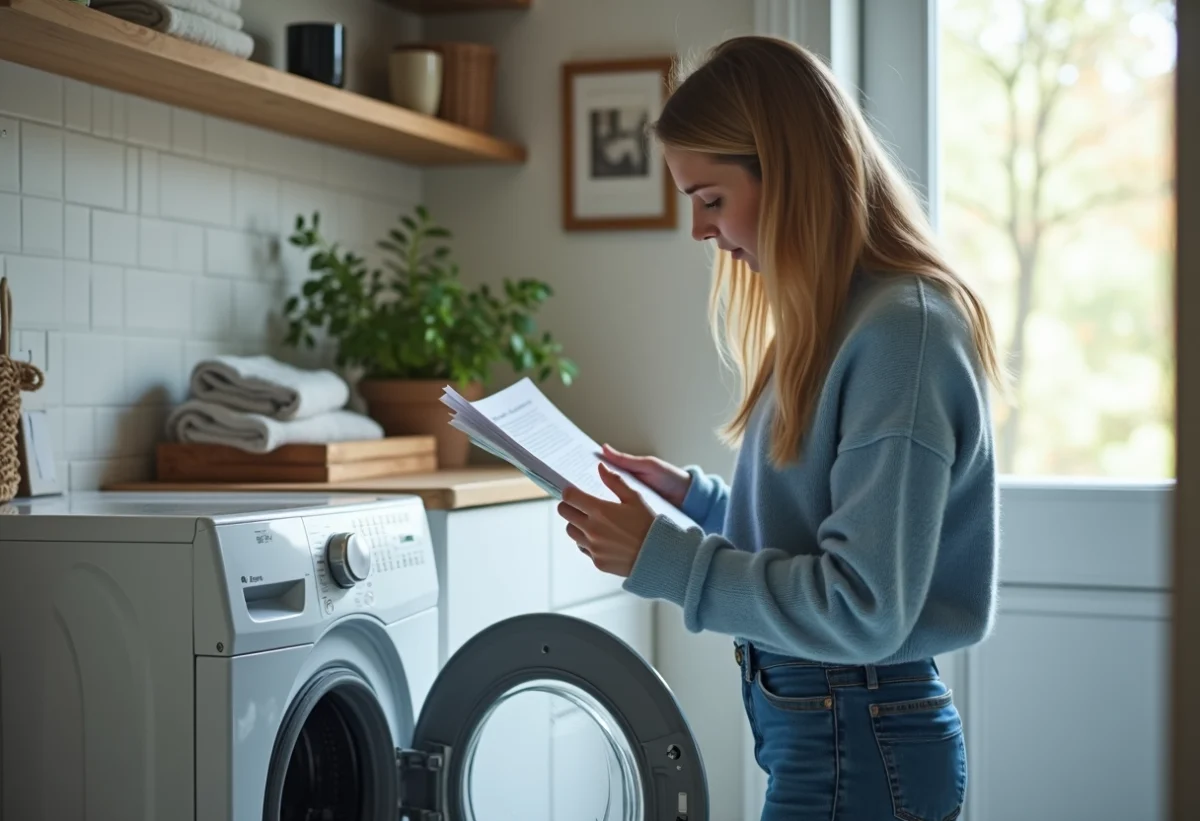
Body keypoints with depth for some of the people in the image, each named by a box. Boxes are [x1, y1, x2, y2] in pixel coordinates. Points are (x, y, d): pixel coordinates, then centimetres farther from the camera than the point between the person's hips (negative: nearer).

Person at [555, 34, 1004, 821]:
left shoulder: (903, 330, -21)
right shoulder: (835, 319, 8)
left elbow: (861, 610, -22)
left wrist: (662, 555, -19)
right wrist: (696, 496, 5)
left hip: (861, 747, -9)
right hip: (814, 721, 9)